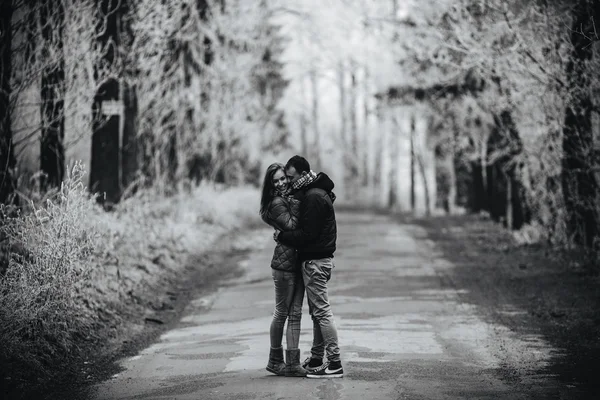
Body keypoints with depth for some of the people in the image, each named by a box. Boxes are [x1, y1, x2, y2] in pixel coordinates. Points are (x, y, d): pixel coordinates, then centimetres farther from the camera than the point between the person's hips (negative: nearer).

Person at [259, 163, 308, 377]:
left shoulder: (290, 198, 14)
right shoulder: (277, 203, -9)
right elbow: (292, 227, -17)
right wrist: (295, 204, -17)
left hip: (297, 262, 8)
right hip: (284, 263, -8)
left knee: (295, 313, 5)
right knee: (282, 313, 2)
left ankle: (292, 362, 6)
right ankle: (275, 361, 14)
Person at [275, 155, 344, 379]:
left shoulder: (314, 197, -18)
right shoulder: (315, 192, 14)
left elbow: (308, 233, -21)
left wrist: (282, 237, -10)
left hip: (315, 261, -11)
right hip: (318, 259, 11)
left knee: (322, 312, -8)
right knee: (317, 312, 15)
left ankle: (335, 364, -7)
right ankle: (316, 360, 22)